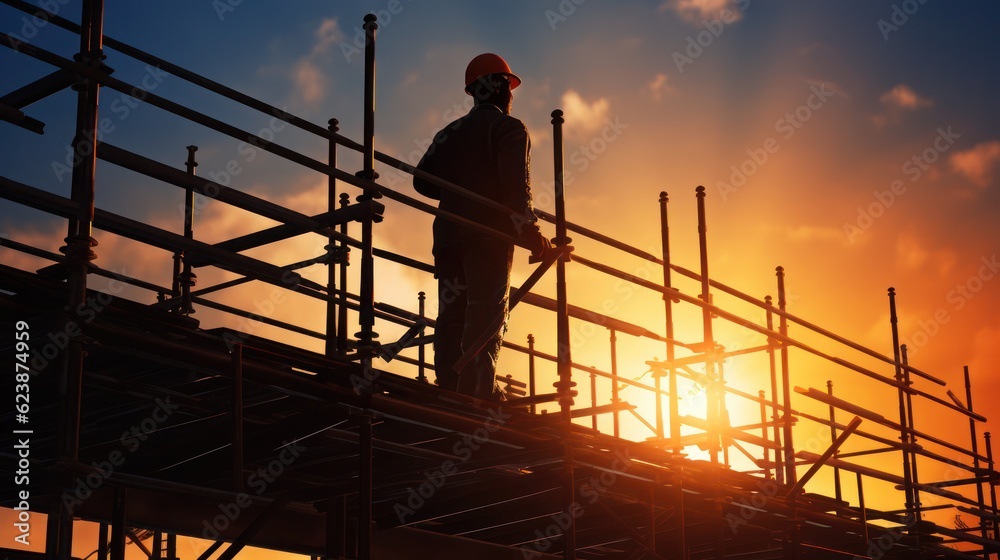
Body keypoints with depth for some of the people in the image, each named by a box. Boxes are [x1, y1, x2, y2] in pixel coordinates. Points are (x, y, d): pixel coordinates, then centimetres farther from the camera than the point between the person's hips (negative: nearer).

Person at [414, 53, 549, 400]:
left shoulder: (450, 133, 22)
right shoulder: (508, 127, 2)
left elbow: (423, 181, 17)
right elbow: (515, 183, -12)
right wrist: (531, 232, -8)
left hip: (448, 235, 7)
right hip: (489, 235, -6)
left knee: (451, 318, 6)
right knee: (486, 319, -12)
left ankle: (450, 394, 0)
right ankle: (477, 396, -21)